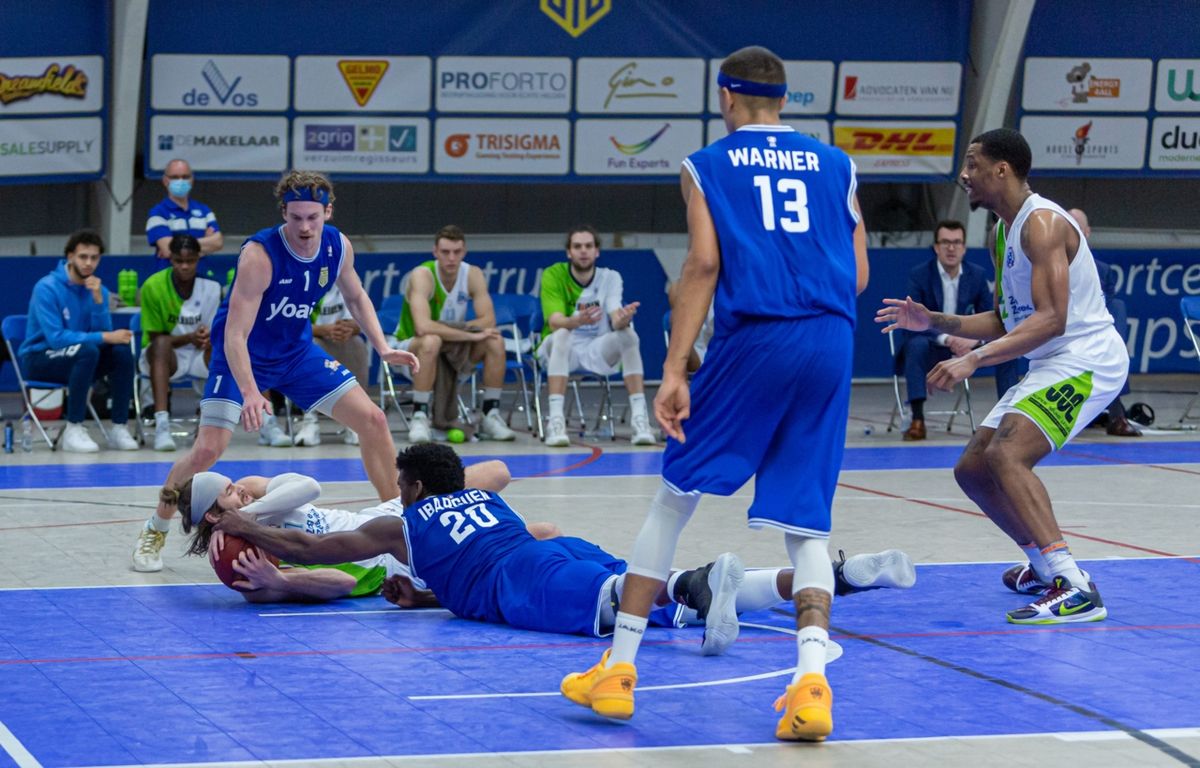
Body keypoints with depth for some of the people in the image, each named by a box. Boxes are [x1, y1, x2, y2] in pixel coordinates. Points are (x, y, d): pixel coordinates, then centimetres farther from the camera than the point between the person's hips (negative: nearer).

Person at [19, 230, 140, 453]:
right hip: (39, 359, -6)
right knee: (87, 350, -34)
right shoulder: (47, 288, -16)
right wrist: (104, 337, -28)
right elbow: (55, 338, -24)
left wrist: (98, 300, -21)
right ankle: (73, 430, -30)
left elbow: (103, 333, -7)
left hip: (76, 359, 6)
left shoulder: (98, 290, 2)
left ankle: (119, 428, -16)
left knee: (122, 351, -19)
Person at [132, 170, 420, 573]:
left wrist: (383, 348, -2)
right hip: (243, 356, -6)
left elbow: (356, 297, 10)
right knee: (208, 449, -18)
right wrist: (249, 394, -48)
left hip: (297, 351, 6)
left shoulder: (338, 247, -13)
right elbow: (235, 335, -34)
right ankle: (154, 532, 5)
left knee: (373, 421, -1)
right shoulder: (259, 255, -31)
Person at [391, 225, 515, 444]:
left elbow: (488, 321, -15)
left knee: (495, 341, -19)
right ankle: (419, 417, -30)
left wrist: (454, 328, -28)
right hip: (409, 347, -5)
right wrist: (470, 334, -38)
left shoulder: (473, 275, -9)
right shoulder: (422, 275, -24)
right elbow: (423, 327, -38)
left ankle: (491, 415, -8)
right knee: (431, 341, -39)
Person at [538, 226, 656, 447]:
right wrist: (578, 321, -46)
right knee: (561, 335, -36)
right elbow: (555, 322, -23)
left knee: (629, 334, -27)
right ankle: (555, 419, -43)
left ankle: (639, 417, -31)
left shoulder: (611, 277, -4)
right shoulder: (553, 275, -10)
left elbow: (616, 320, -21)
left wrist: (623, 319, -47)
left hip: (597, 352, 2)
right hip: (560, 350, -2)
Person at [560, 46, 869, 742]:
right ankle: (811, 681, -15)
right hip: (831, 344, 2)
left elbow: (703, 264, -4)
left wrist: (673, 370, -7)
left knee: (676, 497, 11)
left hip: (752, 338, -2)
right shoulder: (836, 165, 17)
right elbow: (858, 277, 13)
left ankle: (618, 670, 12)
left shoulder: (708, 167, 9)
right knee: (807, 523, 6)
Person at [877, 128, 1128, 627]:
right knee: (972, 469, 12)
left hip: (1086, 359, -11)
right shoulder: (1004, 231, 15)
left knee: (1005, 455, -29)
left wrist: (974, 359, -32)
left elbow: (1051, 319, -27)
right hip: (1049, 366, 11)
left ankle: (1075, 590, -34)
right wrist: (934, 322, 12)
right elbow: (1006, 323, 22)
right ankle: (1044, 566, 29)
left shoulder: (1043, 223, -17)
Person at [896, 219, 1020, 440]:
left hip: (964, 345, 3)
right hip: (929, 344, -3)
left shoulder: (977, 275, 0)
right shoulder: (919, 275, -11)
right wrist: (946, 339, -34)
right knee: (917, 345, -37)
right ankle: (917, 420, -40)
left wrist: (973, 340, -23)